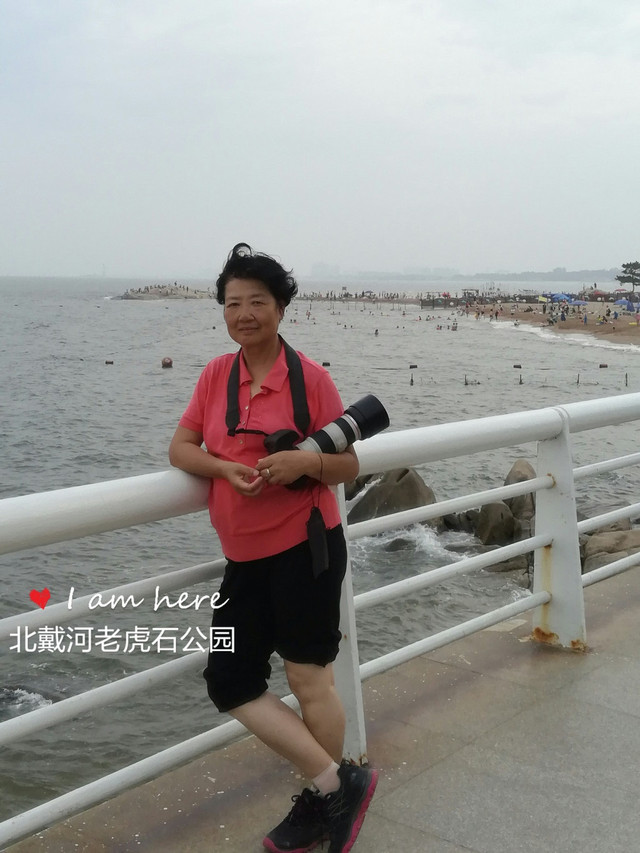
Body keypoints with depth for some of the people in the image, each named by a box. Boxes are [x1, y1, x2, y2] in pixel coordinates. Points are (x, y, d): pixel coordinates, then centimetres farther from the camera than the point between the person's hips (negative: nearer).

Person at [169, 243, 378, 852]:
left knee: (309, 679, 5)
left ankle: (319, 804, 28)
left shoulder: (309, 377, -8)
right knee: (229, 683, 6)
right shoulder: (216, 375, 6)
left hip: (304, 548, -6)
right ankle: (338, 783, 18)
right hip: (244, 557, 6)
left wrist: (303, 461, -24)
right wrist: (225, 468, -15)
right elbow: (180, 448, 6)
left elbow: (348, 466, -3)